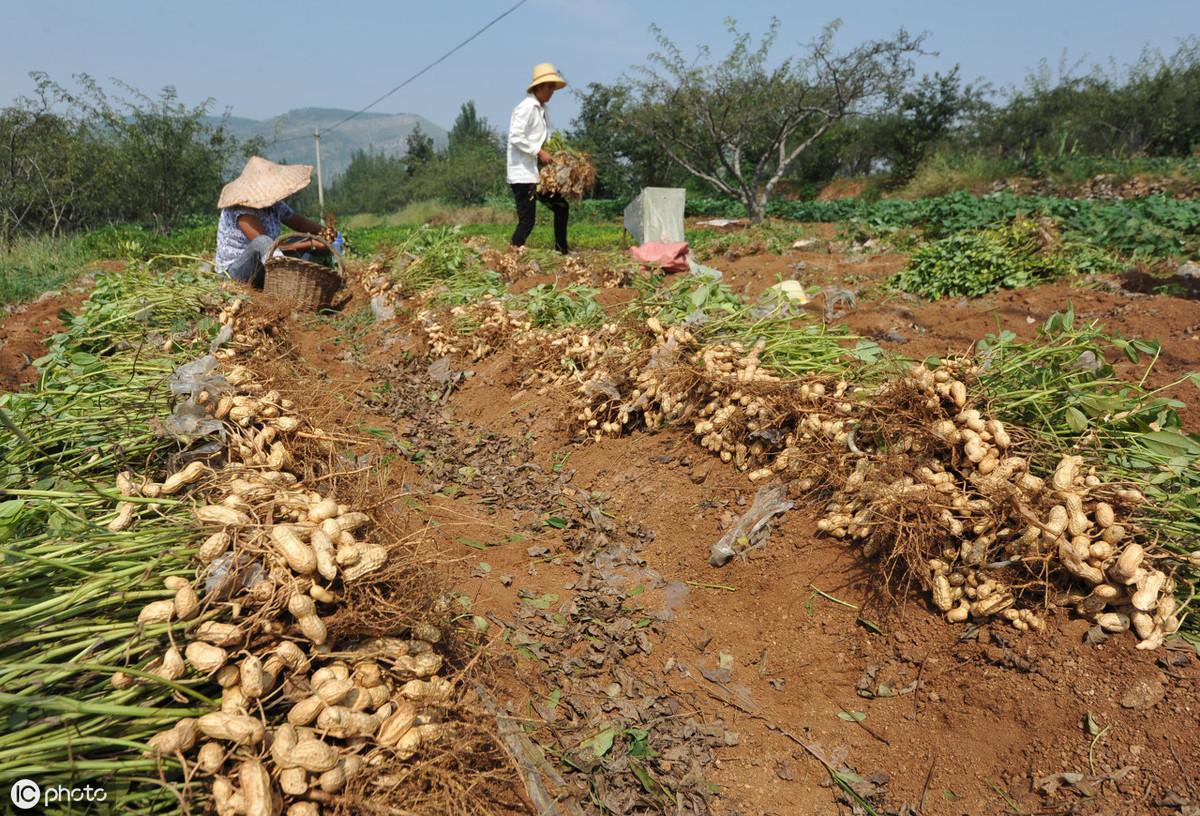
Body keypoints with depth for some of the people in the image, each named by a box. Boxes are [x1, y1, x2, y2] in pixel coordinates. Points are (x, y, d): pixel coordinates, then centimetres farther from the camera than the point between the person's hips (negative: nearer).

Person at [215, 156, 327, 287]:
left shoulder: (274, 204, -2)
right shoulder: (242, 210, -25)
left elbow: (300, 223, 11)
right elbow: (265, 245, -31)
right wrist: (309, 245, -31)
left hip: (267, 264, 9)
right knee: (262, 242, -36)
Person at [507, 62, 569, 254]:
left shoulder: (542, 109, 15)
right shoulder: (526, 107, -12)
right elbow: (515, 137, -20)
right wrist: (539, 152, -20)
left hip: (537, 173, 10)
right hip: (523, 174, -10)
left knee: (561, 206, 13)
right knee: (527, 221, -11)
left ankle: (561, 250, 22)